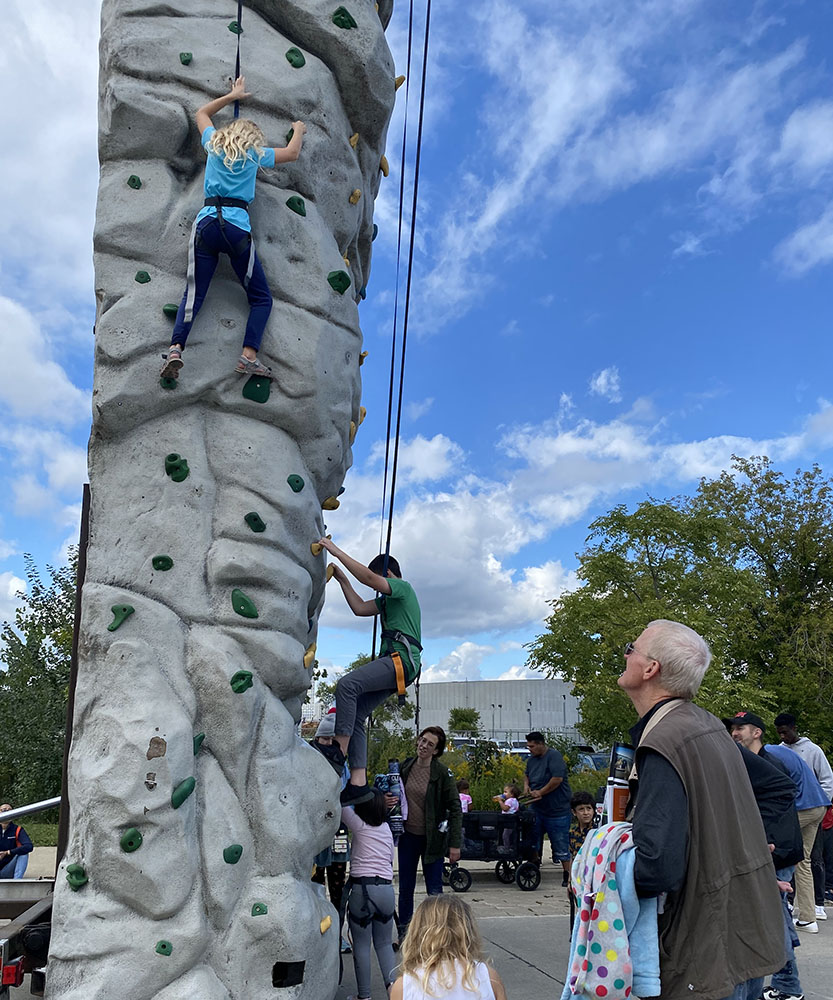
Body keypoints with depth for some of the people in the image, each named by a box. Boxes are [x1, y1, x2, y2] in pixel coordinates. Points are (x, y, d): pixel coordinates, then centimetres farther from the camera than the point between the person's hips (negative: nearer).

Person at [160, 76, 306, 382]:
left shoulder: (214, 144, 20)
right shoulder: (255, 155, 13)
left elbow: (201, 113, 41)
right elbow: (292, 153, 28)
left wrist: (232, 96, 49)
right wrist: (298, 130, 47)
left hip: (205, 223, 3)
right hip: (236, 226, -3)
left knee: (193, 294, 0)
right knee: (261, 298, 6)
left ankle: (175, 349, -21)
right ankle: (249, 356, -11)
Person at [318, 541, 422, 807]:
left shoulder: (403, 587, 1)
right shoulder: (387, 599, 30)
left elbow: (368, 577, -14)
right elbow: (360, 608, 24)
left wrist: (337, 551, -12)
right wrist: (341, 578, 22)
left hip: (402, 660, -10)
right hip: (393, 664, 10)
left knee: (347, 684, -26)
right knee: (356, 715, 1)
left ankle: (339, 752, -26)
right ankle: (358, 782, -3)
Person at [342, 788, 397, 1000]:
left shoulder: (359, 825, -5)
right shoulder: (387, 829, 11)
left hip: (362, 889, -5)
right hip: (387, 889, 5)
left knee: (361, 945, 7)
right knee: (384, 943, 16)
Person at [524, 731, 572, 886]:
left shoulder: (554, 756, -16)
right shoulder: (531, 759, 9)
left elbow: (558, 778, -26)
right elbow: (527, 774, 27)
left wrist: (540, 792, -17)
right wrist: (526, 785, 6)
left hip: (557, 810, -8)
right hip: (537, 809, 8)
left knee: (561, 845, 0)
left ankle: (567, 875, 12)